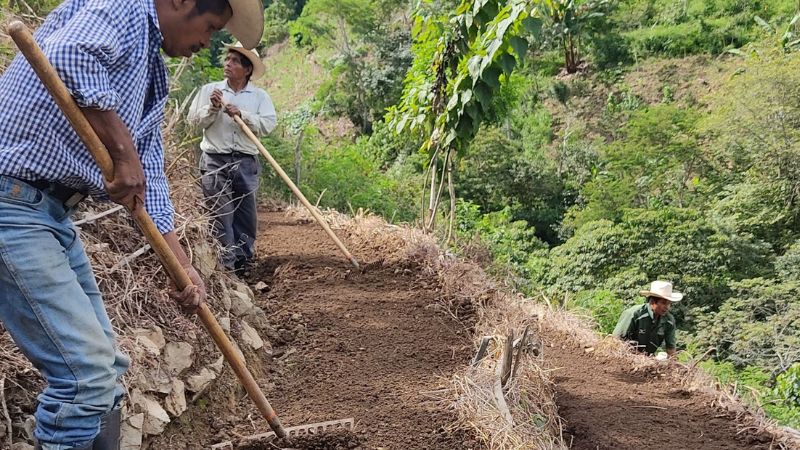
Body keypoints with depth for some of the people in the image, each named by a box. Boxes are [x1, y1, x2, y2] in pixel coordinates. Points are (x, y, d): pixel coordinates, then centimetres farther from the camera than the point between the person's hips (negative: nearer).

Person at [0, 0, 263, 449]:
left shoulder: (153, 74, 18)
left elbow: (149, 177, 18)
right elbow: (68, 55, -32)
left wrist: (182, 265, 12)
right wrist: (123, 150, -23)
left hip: (53, 211, 10)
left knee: (104, 367, 14)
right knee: (87, 373, -10)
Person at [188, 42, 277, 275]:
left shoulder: (260, 96, 8)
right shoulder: (209, 89, 9)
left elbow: (269, 124, -6)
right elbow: (194, 120, 5)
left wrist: (242, 114, -15)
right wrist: (212, 108, -11)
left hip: (246, 162, 1)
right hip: (215, 161, 0)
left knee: (246, 214, 4)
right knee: (220, 214, -3)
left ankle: (243, 261, 13)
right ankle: (227, 263, 2)